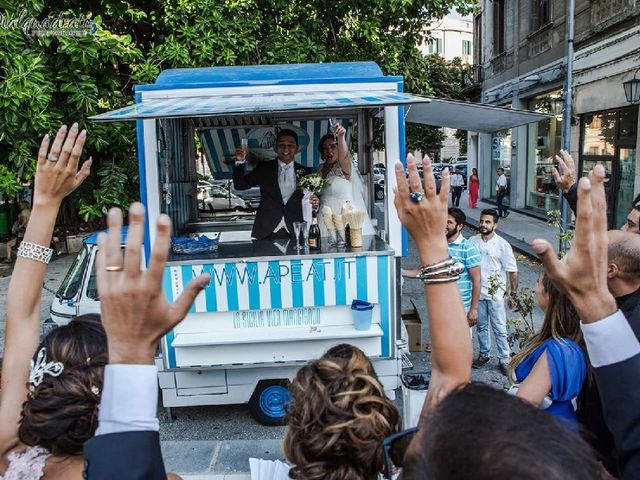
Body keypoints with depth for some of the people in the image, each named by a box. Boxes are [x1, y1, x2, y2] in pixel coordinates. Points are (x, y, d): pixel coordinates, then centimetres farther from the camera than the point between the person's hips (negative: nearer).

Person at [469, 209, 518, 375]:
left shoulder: (502, 245, -11)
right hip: (477, 292, 4)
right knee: (481, 326, 17)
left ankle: (504, 359, 18)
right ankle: (484, 354, 33)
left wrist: (513, 293, -6)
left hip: (495, 294, -3)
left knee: (499, 329, 5)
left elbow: (512, 271, -7)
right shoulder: (472, 241, -1)